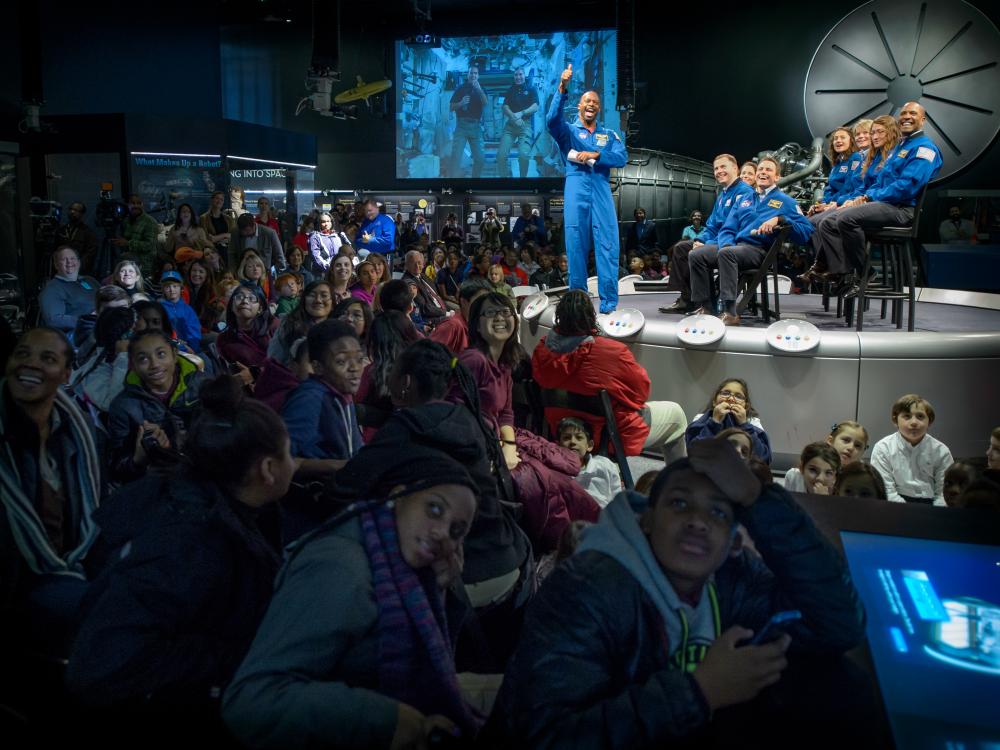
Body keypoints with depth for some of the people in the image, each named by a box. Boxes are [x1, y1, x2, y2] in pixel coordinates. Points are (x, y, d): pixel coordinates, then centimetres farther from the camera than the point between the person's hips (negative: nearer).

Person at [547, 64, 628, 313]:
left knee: (607, 246, -7)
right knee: (576, 246, -3)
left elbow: (622, 157, 2)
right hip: (577, 190, -1)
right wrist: (562, 89, -22)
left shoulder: (609, 135, 19)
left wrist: (595, 155, -12)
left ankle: (609, 302, -6)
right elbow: (553, 119, -10)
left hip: (601, 191, 1)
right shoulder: (568, 131, 13)